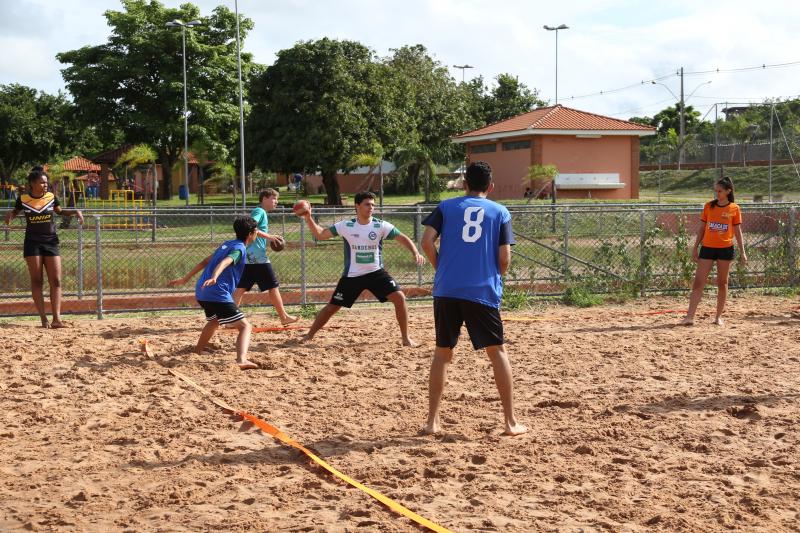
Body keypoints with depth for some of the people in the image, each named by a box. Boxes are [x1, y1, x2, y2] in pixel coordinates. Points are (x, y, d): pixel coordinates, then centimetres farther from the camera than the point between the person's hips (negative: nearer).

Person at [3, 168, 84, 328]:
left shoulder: (51, 197, 1)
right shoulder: (23, 199, -3)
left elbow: (60, 211, 19)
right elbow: (15, 211, 16)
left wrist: (75, 211, 3)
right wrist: (9, 215, -6)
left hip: (51, 242, 2)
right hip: (32, 243, -2)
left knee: (56, 281, -6)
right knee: (36, 281, -1)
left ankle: (56, 319, -7)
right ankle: (43, 319, 1)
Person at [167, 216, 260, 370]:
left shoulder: (227, 244, 20)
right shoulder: (239, 248, -5)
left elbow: (205, 262, 24)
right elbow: (224, 263, -25)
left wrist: (185, 279, 29)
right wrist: (214, 278, -42)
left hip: (201, 292, 9)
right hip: (218, 294, -9)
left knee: (215, 320, 37)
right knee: (245, 327, -13)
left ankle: (197, 352, 52)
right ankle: (242, 360, -36)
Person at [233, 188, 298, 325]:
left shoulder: (259, 212, 22)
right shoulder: (260, 211, -8)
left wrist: (271, 239, 14)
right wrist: (268, 236, -22)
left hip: (248, 257, 9)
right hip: (258, 257, -9)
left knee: (241, 288, 2)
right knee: (273, 286, 2)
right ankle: (284, 317, 10)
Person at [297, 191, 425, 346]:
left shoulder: (381, 226, -9)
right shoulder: (346, 226, -7)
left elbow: (402, 238, -11)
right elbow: (320, 234, -2)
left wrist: (415, 253, -28)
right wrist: (308, 218, -16)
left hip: (376, 273, 0)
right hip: (352, 276, 0)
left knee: (399, 298, -16)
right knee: (332, 307, 4)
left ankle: (406, 338, -2)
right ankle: (309, 336, 24)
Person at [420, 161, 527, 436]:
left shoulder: (446, 206, 10)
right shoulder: (500, 212, 8)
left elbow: (427, 242, -2)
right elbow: (504, 257, 1)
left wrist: (441, 268, 13)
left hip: (446, 290, 1)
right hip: (483, 291, -1)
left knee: (442, 352, 12)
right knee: (497, 351, 10)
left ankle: (432, 421, 11)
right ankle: (511, 422, 9)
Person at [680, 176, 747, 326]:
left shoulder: (734, 209, 1)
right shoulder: (709, 206, 5)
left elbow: (738, 231, 5)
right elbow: (702, 228, 9)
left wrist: (742, 252, 0)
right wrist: (695, 248, 5)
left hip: (726, 249, -1)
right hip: (707, 248, 1)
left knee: (722, 283, 7)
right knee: (698, 282, -6)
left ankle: (719, 317, 15)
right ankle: (690, 316, -9)